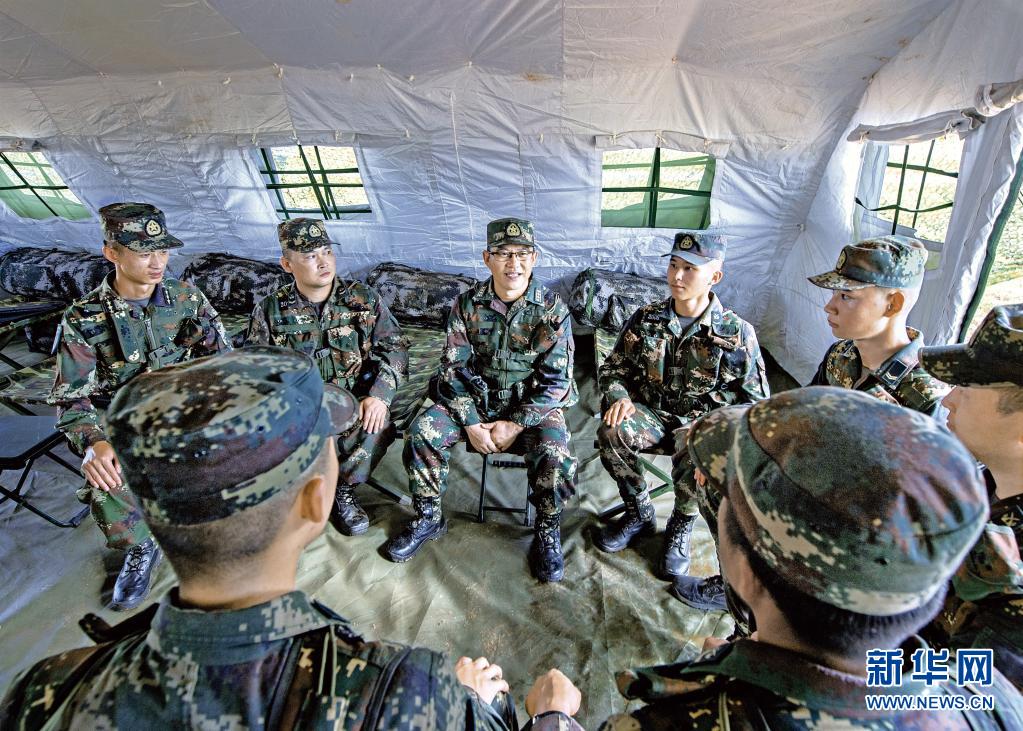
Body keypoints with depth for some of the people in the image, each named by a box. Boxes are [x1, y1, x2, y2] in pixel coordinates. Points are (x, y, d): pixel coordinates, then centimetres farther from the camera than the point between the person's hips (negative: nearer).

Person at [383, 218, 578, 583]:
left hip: (534, 405, -2)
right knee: (422, 431, -18)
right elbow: (454, 368, -4)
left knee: (554, 455, -29)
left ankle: (547, 531, 2)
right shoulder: (467, 305, -4)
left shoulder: (553, 309, -10)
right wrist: (471, 423, -14)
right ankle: (428, 518, 6)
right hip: (477, 400, 3)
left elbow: (556, 379, -12)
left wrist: (516, 424, -18)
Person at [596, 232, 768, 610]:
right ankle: (639, 513, -3)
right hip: (652, 414, 3)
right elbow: (612, 370, 7)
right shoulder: (647, 318, 1)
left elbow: (756, 401, -2)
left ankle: (681, 524, -3)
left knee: (691, 450, -37)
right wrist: (620, 397, -16)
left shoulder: (736, 332, -6)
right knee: (611, 431, -29)